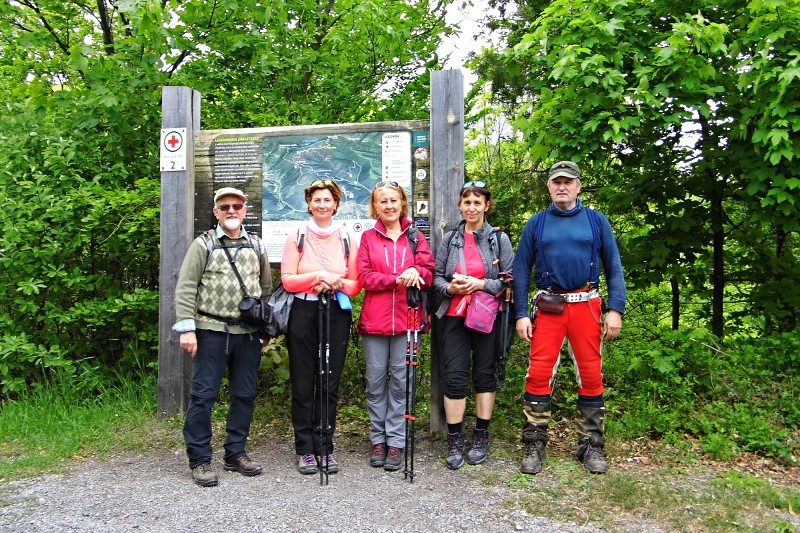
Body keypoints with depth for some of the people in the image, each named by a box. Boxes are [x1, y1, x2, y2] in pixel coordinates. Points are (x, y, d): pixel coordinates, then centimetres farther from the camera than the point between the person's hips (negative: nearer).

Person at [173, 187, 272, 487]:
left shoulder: (256, 246, 12)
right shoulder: (203, 245, 1)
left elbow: (266, 288, 17)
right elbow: (185, 289, -3)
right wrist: (186, 328, -11)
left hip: (248, 334, 4)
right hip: (211, 331, -4)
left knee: (245, 395, 10)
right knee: (203, 395, -1)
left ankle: (236, 453, 23)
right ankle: (200, 460, 11)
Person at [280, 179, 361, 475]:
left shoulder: (347, 240, 8)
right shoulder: (297, 238, 4)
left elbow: (357, 284, 6)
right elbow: (287, 280, -3)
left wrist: (336, 282, -13)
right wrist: (318, 276, -14)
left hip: (336, 316, 1)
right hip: (304, 314, -1)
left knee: (330, 384, 5)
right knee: (303, 384, 3)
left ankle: (325, 448, 16)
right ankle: (305, 449, 14)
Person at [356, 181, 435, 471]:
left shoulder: (415, 237, 10)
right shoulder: (368, 237, 7)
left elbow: (428, 273, 4)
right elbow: (364, 277, -3)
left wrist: (415, 272, -19)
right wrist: (398, 279, -17)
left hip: (407, 318, 0)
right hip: (375, 319, 0)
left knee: (400, 380, 3)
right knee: (375, 381, 6)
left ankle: (396, 442, 13)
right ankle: (378, 440, 19)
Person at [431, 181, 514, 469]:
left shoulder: (499, 238, 4)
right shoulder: (450, 239, 10)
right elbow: (436, 277, 9)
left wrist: (481, 284, -15)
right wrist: (450, 288, -11)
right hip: (455, 316, 1)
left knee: (485, 374, 6)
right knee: (454, 376, -1)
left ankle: (481, 437, 20)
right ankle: (454, 440, 9)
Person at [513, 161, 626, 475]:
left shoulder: (596, 221, 7)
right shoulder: (536, 223, 8)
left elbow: (613, 267, 4)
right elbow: (521, 270, 6)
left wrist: (615, 309, -6)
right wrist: (521, 314, -2)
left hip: (586, 306, 0)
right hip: (548, 308, 0)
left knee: (591, 375, 5)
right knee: (539, 374, -2)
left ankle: (591, 446, 19)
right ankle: (534, 445, 9)